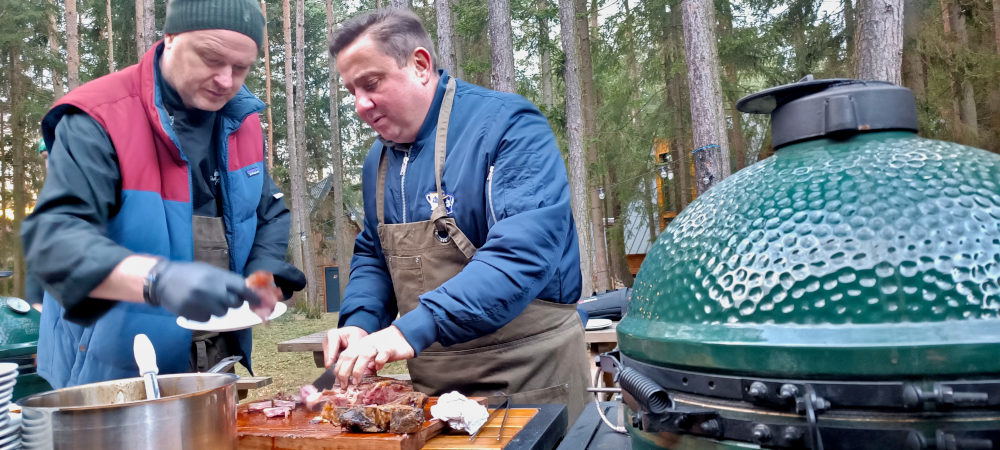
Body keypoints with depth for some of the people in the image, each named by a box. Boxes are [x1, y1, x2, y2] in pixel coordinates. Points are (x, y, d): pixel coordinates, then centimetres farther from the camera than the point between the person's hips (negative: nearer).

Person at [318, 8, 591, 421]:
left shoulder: (505, 125, -16)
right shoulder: (379, 159, 7)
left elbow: (523, 252, -28)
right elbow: (372, 256, 17)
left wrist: (414, 328, -34)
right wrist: (360, 324, -3)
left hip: (526, 376, -6)